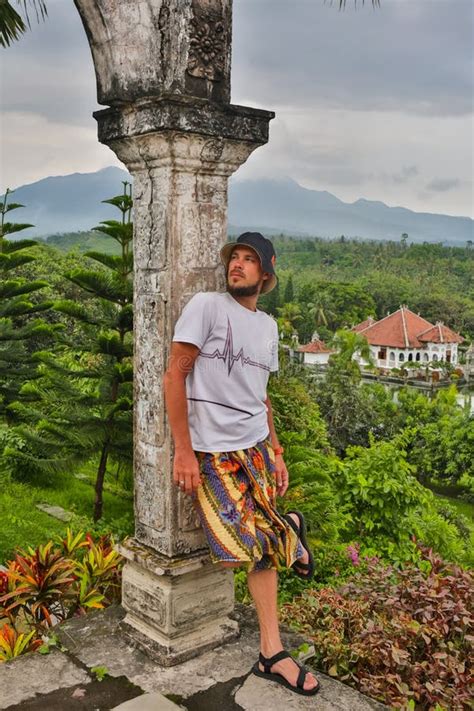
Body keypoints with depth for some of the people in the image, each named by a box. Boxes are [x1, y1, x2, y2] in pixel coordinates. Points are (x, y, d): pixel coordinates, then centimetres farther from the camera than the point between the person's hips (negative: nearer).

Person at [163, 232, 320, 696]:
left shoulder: (268, 326, 12)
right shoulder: (206, 305, -8)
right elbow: (174, 376, -11)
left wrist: (276, 453, 15)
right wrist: (183, 449, -15)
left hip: (258, 445, 5)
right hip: (213, 452, -5)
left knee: (260, 544, 6)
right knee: (250, 546, -8)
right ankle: (288, 530, 26)